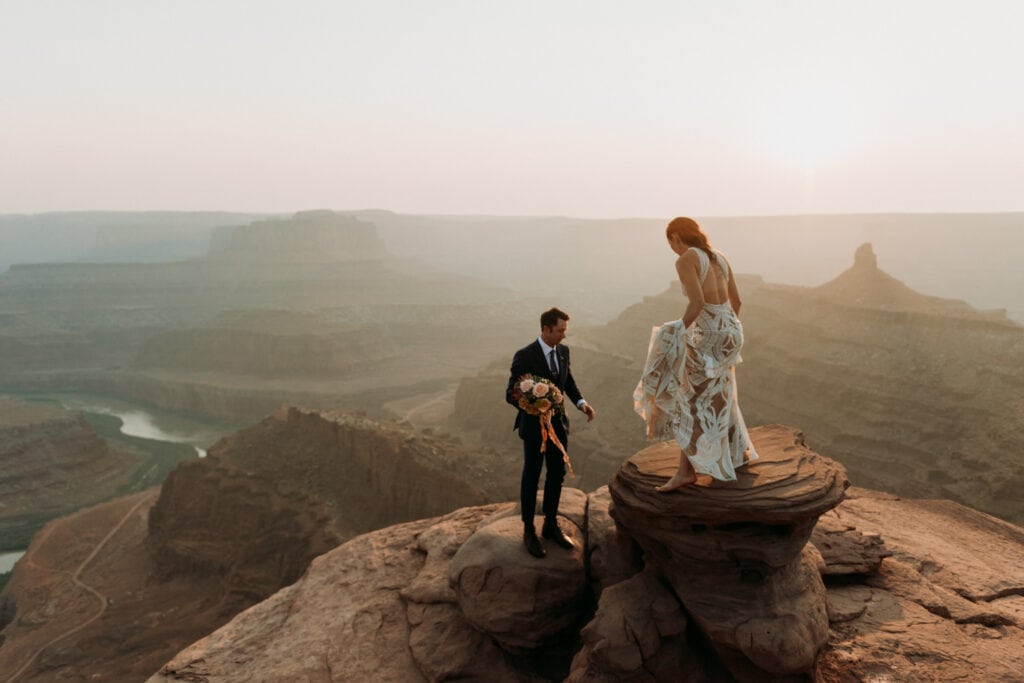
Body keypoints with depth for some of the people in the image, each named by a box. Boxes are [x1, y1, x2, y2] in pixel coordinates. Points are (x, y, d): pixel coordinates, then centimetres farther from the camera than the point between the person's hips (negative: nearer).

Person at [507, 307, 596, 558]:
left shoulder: (563, 351, 0)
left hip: (558, 423, 6)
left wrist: (581, 402, -4)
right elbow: (511, 394, -17)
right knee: (531, 478, 7)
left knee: (557, 474, 14)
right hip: (534, 425, -6)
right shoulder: (524, 356, -19)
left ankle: (551, 525, 32)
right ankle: (529, 531, 23)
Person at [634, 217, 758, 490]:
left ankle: (687, 470, -3)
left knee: (691, 401, -3)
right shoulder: (719, 256, 12)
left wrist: (678, 332, -15)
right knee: (718, 396, 24)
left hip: (708, 333, -9)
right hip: (728, 330, 9)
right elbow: (735, 300, 16)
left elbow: (697, 302, -25)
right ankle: (738, 451, 38)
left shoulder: (685, 260, -12)